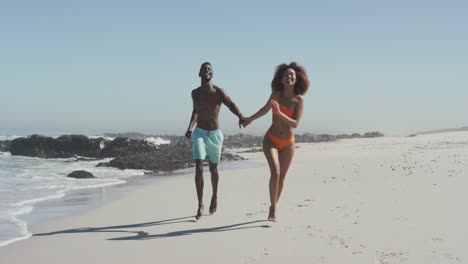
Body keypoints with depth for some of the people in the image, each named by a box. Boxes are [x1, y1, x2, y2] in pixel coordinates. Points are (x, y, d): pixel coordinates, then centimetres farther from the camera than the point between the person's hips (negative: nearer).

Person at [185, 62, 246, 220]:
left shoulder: (218, 92, -9)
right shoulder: (195, 93, 2)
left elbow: (231, 104, -26)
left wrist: (240, 116, -46)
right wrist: (190, 128, 4)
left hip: (215, 134, -1)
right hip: (199, 134, 1)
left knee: (213, 168, 13)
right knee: (199, 168, -13)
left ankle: (215, 197, 38)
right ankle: (200, 205, -9)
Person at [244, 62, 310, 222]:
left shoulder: (299, 99, -11)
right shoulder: (276, 94, -6)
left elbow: (295, 124, -19)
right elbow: (265, 109, 10)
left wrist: (280, 113, -31)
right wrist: (250, 119, 19)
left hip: (288, 143, 1)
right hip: (271, 140, -1)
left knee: (281, 177, 11)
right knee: (275, 172, -21)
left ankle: (273, 208, 30)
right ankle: (272, 209, -16)